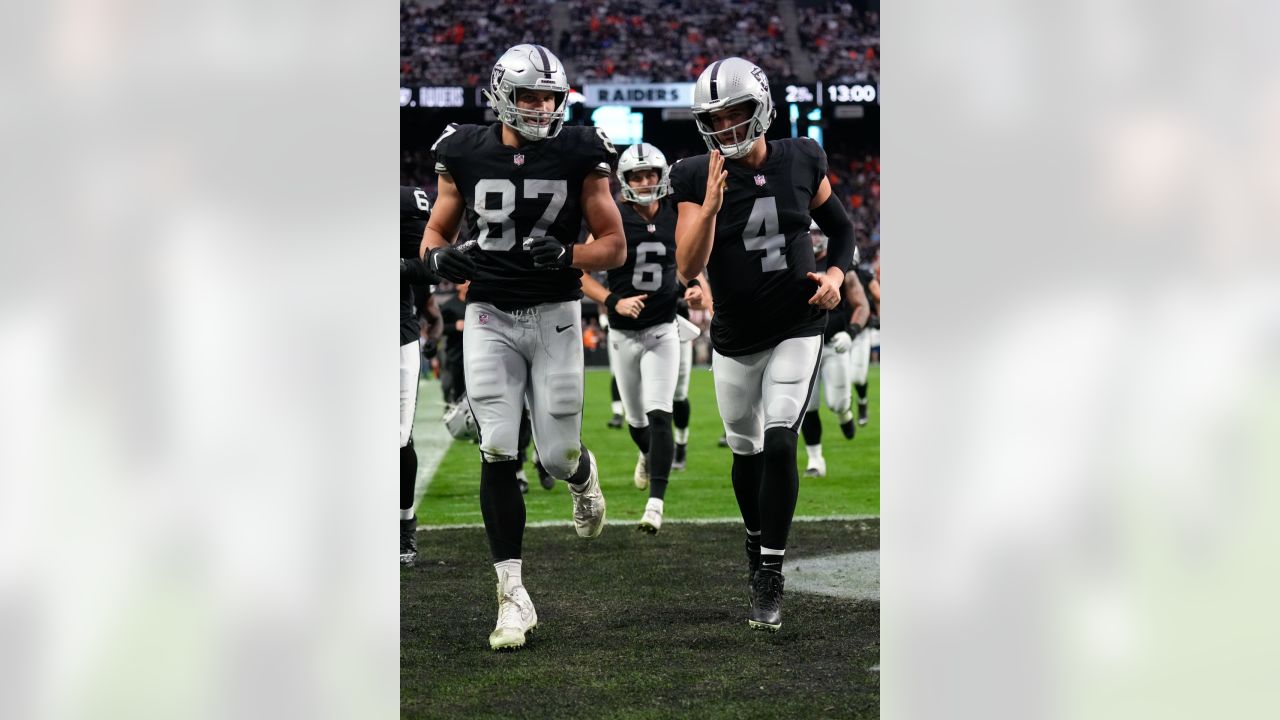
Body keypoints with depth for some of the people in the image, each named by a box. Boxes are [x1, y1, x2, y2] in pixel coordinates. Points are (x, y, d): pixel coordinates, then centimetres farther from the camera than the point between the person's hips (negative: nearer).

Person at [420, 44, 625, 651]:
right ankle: (513, 597, -3)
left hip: (555, 316, 0)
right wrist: (440, 256, -12)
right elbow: (435, 230, 12)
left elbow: (614, 246, 1)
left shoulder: (578, 156, -3)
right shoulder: (466, 155, 0)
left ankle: (582, 476, 41)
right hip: (490, 319, 1)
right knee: (498, 455, -9)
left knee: (557, 453, 0)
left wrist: (566, 255, -19)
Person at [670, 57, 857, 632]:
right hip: (734, 340, 1)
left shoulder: (801, 162, -6)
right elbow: (688, 268, -19)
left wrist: (837, 273, -8)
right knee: (746, 449, 14)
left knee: (779, 442, -15)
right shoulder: (697, 178, -11)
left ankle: (770, 575, -7)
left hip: (796, 330, -1)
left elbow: (840, 226, 11)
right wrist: (711, 205, -31)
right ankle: (756, 537, 42)